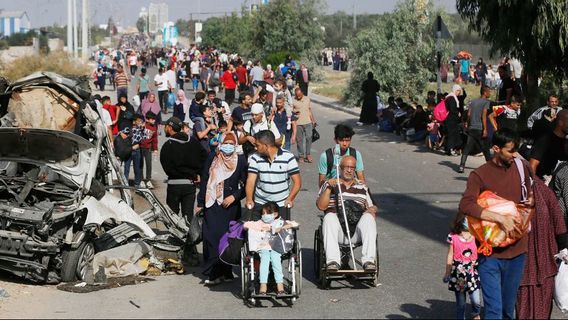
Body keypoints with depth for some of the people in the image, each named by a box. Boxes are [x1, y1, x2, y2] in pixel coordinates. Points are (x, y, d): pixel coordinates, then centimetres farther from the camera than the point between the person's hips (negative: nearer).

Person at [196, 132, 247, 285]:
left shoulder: (240, 161, 1)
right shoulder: (212, 158, 5)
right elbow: (204, 180, 8)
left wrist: (234, 196, -9)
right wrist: (200, 203, 8)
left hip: (230, 206, -1)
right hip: (212, 204, 1)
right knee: (211, 236, -5)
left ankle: (224, 271, 2)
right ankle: (214, 272, 1)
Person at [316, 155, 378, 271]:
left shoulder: (362, 187, 27)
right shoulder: (329, 184, 19)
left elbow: (372, 207, 26)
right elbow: (321, 206, 6)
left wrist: (373, 209, 2)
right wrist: (329, 188, -6)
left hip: (357, 232, 2)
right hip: (337, 229, -2)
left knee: (368, 217, -31)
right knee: (329, 217, -35)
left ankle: (368, 260, -39)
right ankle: (333, 261, -43)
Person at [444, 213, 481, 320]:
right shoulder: (453, 237, -4)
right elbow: (450, 256, 4)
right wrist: (447, 273, 7)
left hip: (473, 272, 0)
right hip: (458, 273, 0)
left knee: (476, 301, -4)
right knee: (460, 302, 7)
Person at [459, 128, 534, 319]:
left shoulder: (520, 169, 6)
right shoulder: (479, 175, -8)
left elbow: (529, 194, 24)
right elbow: (465, 205, -24)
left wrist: (530, 201, 0)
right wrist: (500, 219, -29)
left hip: (517, 251, 4)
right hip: (490, 252, -4)